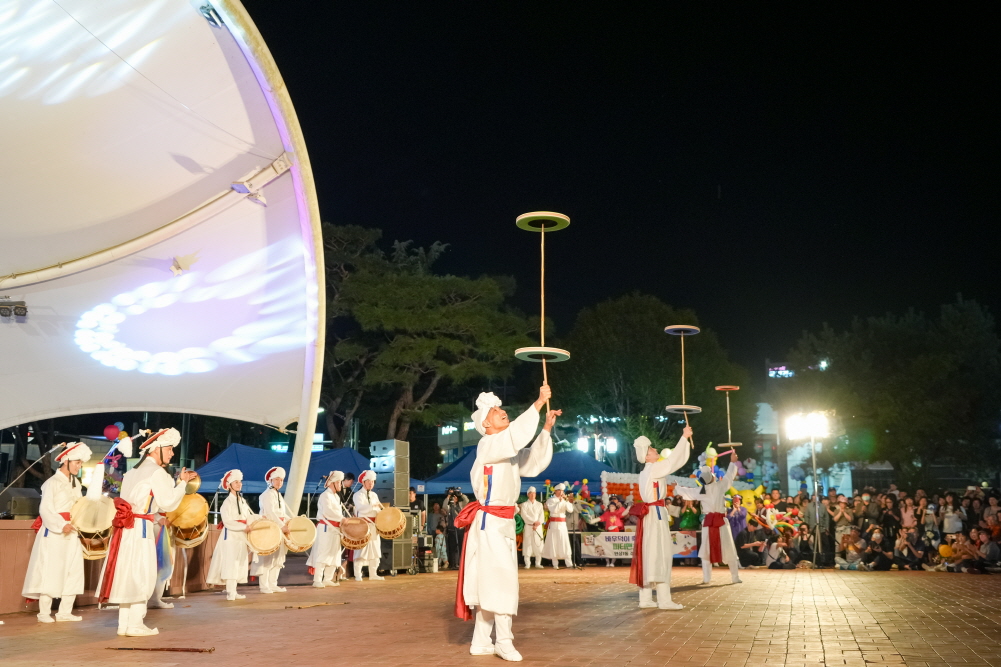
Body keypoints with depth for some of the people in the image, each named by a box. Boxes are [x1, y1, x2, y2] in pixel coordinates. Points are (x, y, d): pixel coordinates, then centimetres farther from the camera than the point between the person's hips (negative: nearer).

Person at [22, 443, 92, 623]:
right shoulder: (53, 483, -9)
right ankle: (44, 613, 2)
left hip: (71, 533, 7)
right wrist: (61, 525, -25)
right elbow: (45, 510, -17)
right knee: (50, 571, -5)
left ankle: (64, 612, 10)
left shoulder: (75, 484, 15)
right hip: (53, 533, -7)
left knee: (73, 573, 5)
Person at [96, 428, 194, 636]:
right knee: (141, 576, -2)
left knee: (126, 575, 10)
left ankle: (124, 623, 14)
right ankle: (135, 625, 1)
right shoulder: (157, 472, -9)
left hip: (126, 528, 9)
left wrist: (177, 482, 17)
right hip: (140, 529, -9)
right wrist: (182, 483, 1)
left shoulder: (134, 471, 19)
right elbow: (168, 503, -10)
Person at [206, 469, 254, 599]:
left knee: (240, 563, 7)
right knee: (230, 563, -10)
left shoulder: (243, 501, 14)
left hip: (242, 536, 8)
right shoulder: (227, 502, -10)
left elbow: (248, 517, 12)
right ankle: (230, 592, -9)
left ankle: (233, 591, 13)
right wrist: (245, 527, -23)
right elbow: (227, 522, -18)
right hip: (231, 535, -8)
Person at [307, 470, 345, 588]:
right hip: (325, 527, -10)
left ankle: (328, 579, 19)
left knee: (333, 554, 12)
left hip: (335, 528, 10)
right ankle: (317, 580, -10)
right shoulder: (325, 495, -11)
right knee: (323, 554, -11)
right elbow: (328, 511, -24)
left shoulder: (336, 496, 19)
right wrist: (342, 518, -24)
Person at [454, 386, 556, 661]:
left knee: (489, 582, 11)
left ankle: (480, 641, 17)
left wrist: (547, 428, 5)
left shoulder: (509, 451, 15)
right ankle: (504, 641, -3)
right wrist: (539, 402, -25)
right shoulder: (488, 445, -11)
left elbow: (535, 462, 13)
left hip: (504, 523, 9)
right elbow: (516, 433, -27)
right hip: (490, 522, -9)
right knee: (501, 578, -9)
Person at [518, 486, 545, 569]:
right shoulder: (524, 504, 6)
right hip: (528, 526, -2)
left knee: (538, 545, -2)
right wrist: (533, 522, -15)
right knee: (527, 544, -7)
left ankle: (538, 563, 4)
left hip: (538, 527, 2)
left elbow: (542, 515, 5)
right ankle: (527, 564, -4)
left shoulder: (539, 504, 14)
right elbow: (524, 515, -6)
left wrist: (537, 524, -10)